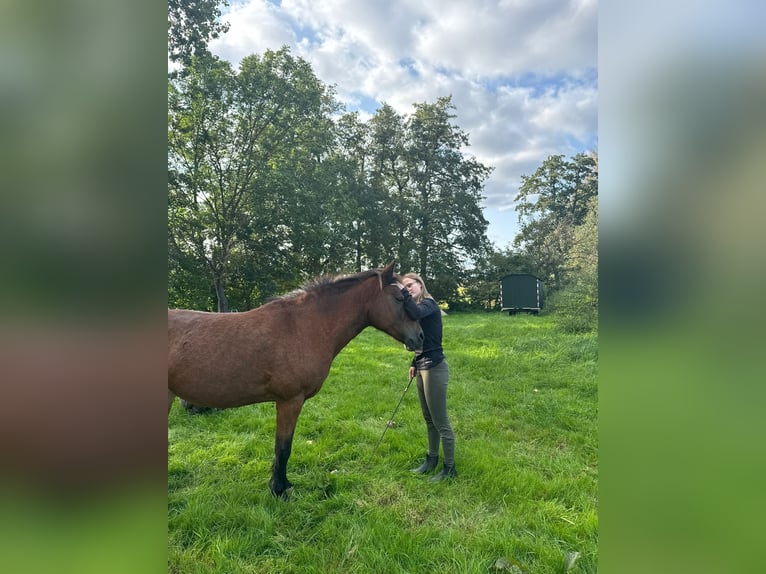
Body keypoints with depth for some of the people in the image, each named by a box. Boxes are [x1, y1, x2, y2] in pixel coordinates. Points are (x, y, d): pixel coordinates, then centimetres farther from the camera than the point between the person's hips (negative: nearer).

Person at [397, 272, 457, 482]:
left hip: (434, 368, -9)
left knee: (440, 422, 1)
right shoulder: (418, 307, 12)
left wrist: (403, 293, -30)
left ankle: (450, 468, 15)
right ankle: (432, 459, 36)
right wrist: (414, 364, 17)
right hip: (423, 368, 9)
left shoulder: (429, 304, -13)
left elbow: (416, 313, -39)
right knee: (429, 420, 20)